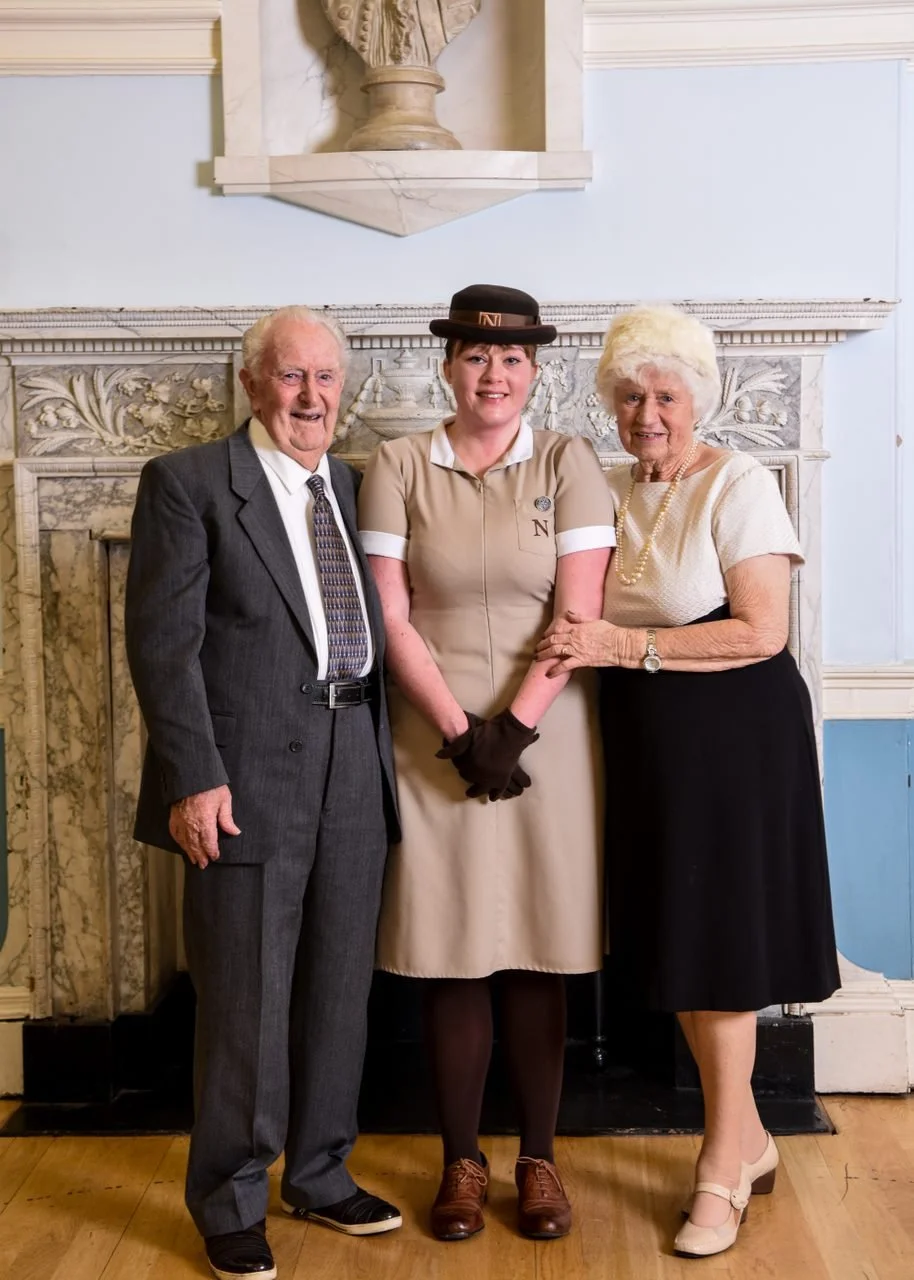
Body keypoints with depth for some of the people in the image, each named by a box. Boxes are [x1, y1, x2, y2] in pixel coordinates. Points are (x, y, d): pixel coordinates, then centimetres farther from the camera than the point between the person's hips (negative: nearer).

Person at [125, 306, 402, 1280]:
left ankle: (320, 1175, 33)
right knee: (245, 1001, 3)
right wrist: (194, 777, -16)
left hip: (353, 773, 6)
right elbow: (163, 642, -10)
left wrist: (383, 753, 6)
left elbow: (371, 630, 14)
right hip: (249, 778, -6)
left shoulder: (355, 488, 14)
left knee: (339, 991, 15)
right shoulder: (189, 482, -3)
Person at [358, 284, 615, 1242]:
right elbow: (389, 617, -3)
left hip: (545, 738, 0)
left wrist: (514, 725, -13)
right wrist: (459, 729, -11)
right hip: (434, 741, 0)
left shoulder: (569, 464, 1)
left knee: (535, 957, 8)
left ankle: (538, 1157, 23)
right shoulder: (398, 468, 1)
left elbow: (580, 614, -5)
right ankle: (461, 1161, 21)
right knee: (451, 958, 6)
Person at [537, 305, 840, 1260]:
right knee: (673, 942, 11)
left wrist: (628, 646, -21)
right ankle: (749, 1138, 29)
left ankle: (723, 1167, 16)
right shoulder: (610, 493, 8)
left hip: (733, 739, -6)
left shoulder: (738, 485, -10)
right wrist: (585, 646, -5)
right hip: (646, 742, 6)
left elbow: (762, 632, -17)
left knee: (719, 940, 1)